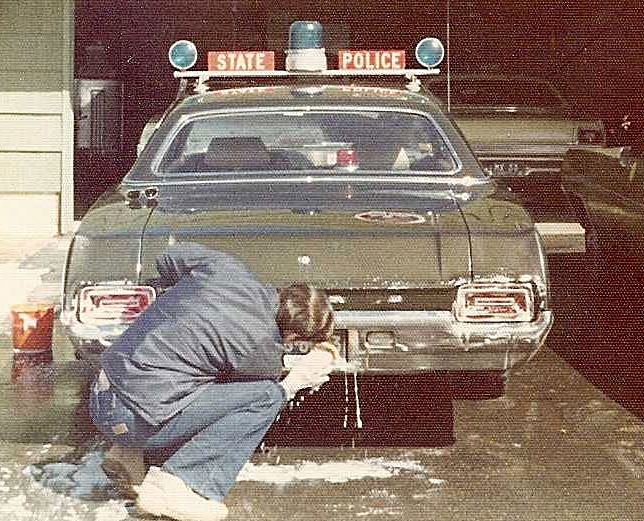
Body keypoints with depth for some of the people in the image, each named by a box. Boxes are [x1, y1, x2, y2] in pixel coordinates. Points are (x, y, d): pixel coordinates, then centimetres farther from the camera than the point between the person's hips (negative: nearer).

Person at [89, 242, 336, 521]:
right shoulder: (264, 346, -12)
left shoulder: (224, 266, 2)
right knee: (267, 396, -6)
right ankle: (175, 483, -9)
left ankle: (127, 455, 17)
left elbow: (168, 257, 22)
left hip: (100, 397, 8)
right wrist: (294, 382, 18)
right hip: (136, 420, -8)